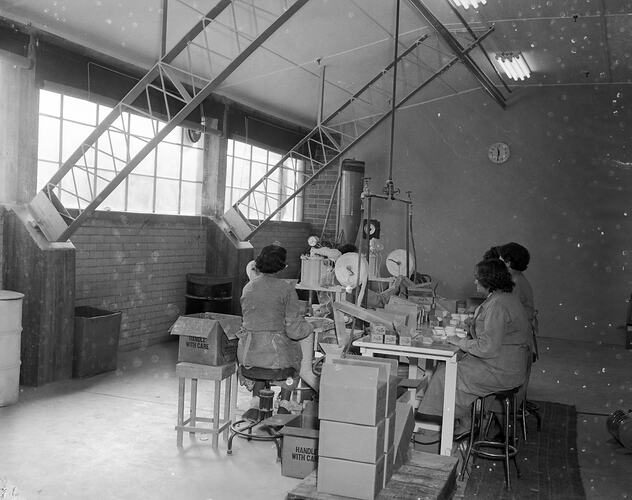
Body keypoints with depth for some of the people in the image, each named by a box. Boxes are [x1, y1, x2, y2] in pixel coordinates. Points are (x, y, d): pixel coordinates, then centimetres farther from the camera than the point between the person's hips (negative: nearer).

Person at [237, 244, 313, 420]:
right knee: (294, 352, 31)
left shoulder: (248, 287, 3)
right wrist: (311, 326, 9)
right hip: (276, 353, -3)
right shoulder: (286, 288, -10)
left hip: (248, 352, 3)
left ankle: (255, 402, 24)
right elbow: (293, 330, -10)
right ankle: (284, 404, 32)